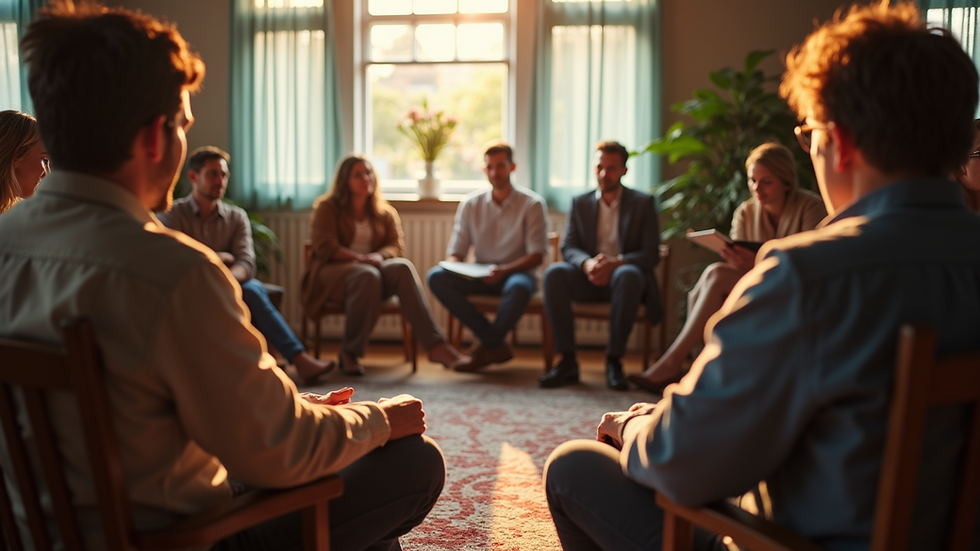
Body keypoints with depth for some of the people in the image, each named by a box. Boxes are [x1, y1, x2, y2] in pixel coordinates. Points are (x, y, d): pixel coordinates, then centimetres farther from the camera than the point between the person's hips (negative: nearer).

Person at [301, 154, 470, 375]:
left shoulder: (385, 213, 19)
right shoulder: (327, 208, 7)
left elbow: (397, 246, 7)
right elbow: (325, 247, -7)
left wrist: (379, 256, -17)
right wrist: (360, 258, -21)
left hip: (374, 267, 4)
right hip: (333, 272, -3)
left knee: (402, 267, -30)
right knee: (367, 275, -39)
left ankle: (434, 345, -42)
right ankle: (350, 352, -29)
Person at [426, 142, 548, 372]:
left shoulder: (532, 204, -3)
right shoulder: (470, 204, 6)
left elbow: (536, 255, -8)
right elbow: (456, 251, 7)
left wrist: (503, 270, -25)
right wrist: (455, 266, -18)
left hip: (516, 273, -3)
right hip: (479, 276, 4)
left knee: (518, 288, -40)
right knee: (436, 276, -25)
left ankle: (486, 348, -14)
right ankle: (496, 346, -21)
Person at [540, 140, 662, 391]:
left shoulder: (643, 203, 6)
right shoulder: (580, 203, 14)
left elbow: (651, 254, -3)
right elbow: (568, 247, 4)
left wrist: (616, 263, -23)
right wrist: (587, 264, -20)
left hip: (623, 274, -2)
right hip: (588, 277, 2)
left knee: (628, 275, -38)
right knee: (554, 272, -29)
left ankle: (614, 360, -31)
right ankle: (567, 361, -30)